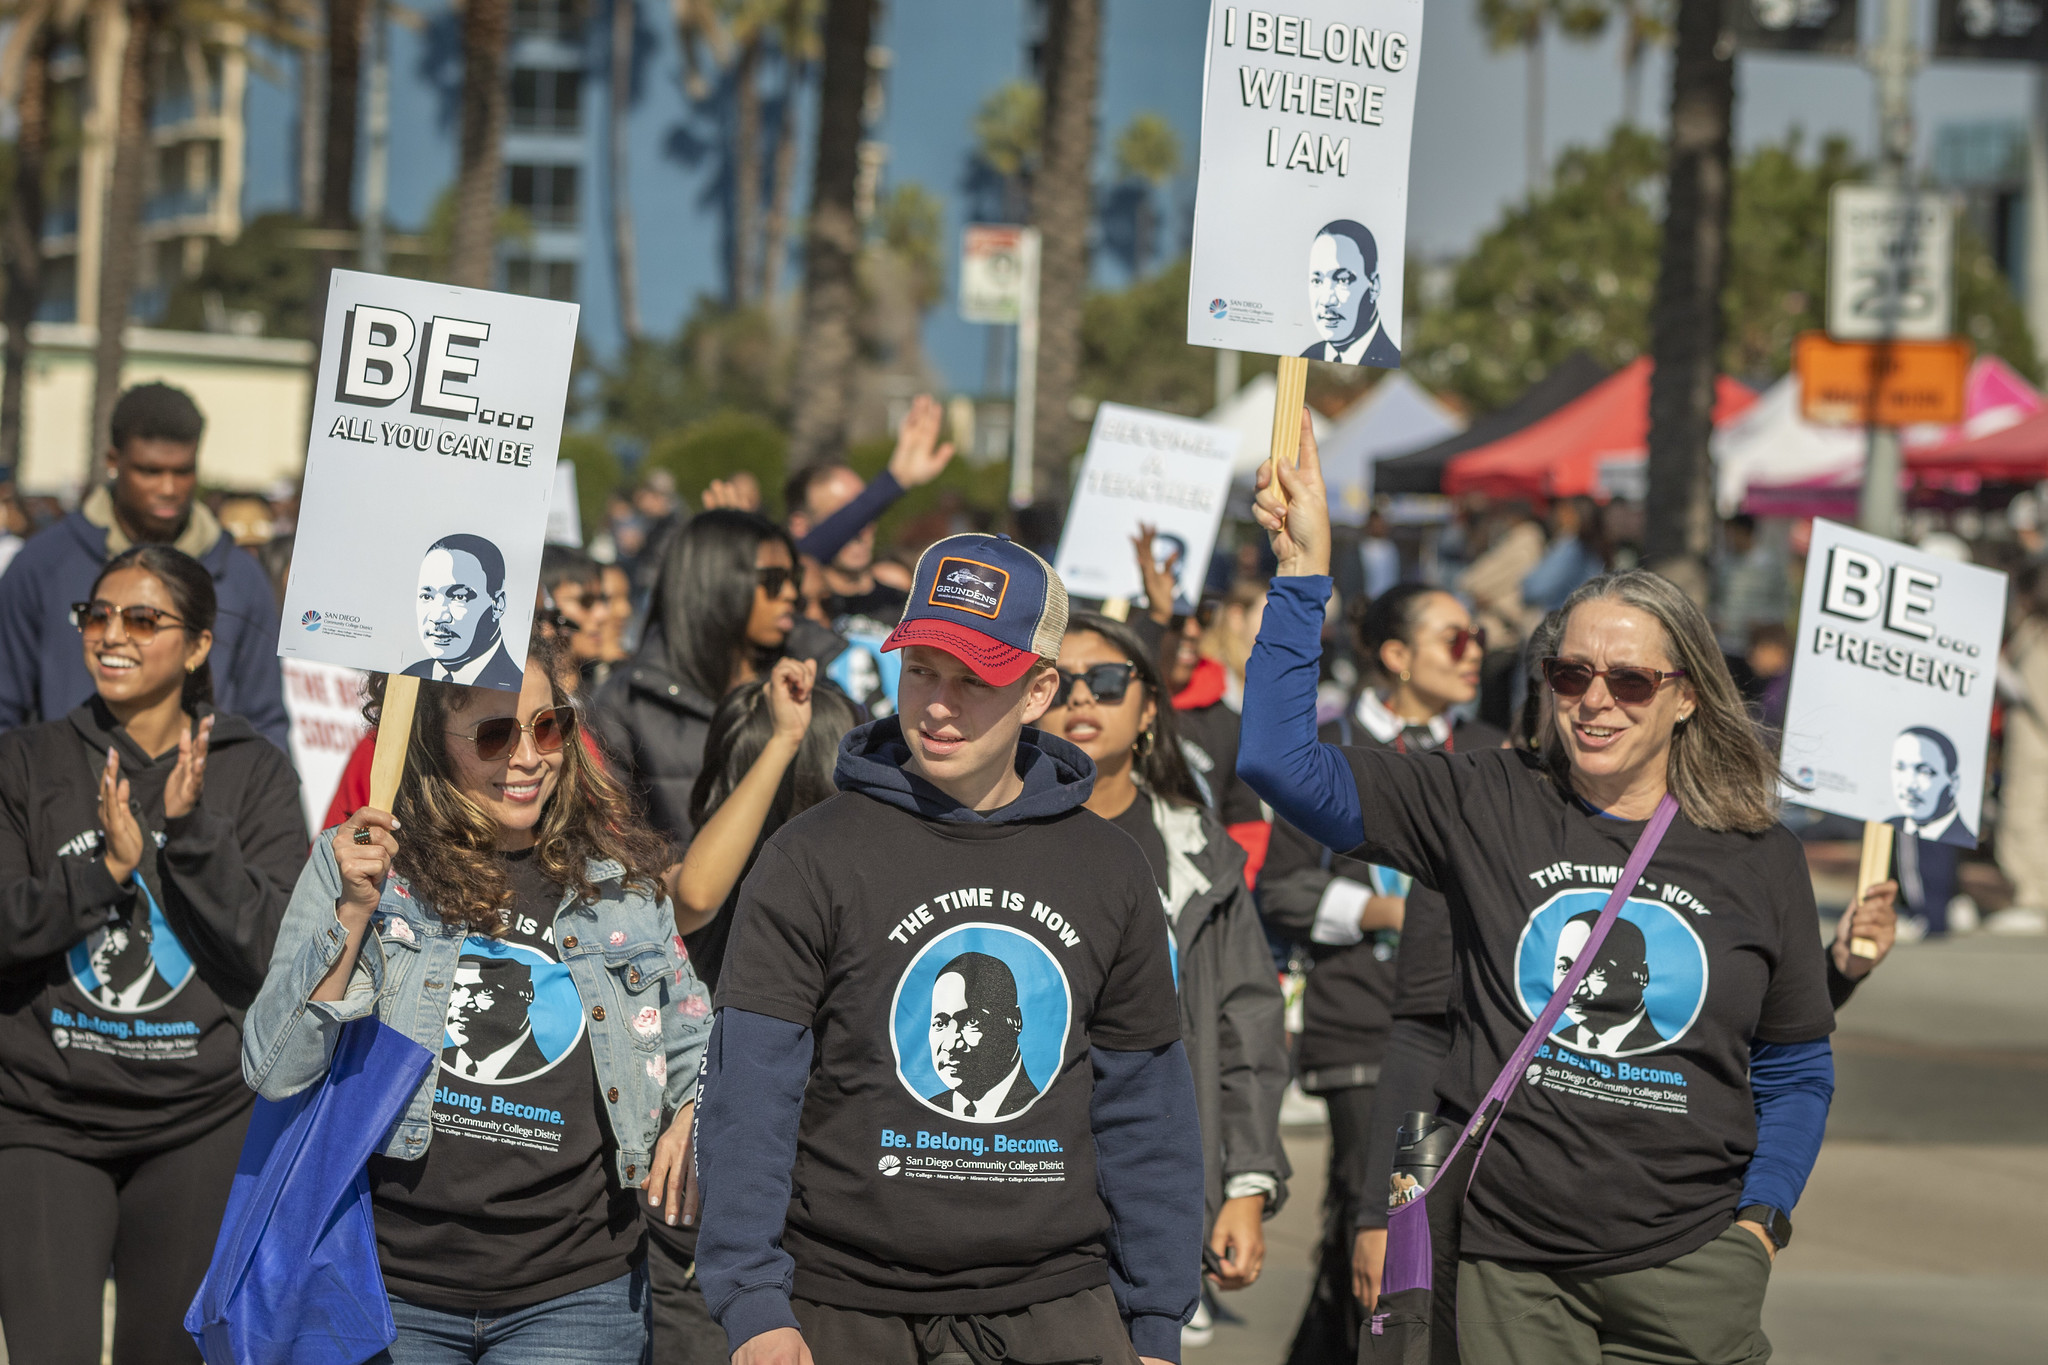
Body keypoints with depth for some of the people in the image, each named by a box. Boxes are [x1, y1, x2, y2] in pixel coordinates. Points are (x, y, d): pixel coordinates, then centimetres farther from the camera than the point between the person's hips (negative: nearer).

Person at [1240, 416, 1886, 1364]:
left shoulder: (1759, 860, 4)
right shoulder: (1488, 812, 2)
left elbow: (1796, 1072, 14)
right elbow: (1280, 761, -5)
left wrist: (1762, 1217, 2)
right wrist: (1304, 571, -8)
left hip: (1687, 1273, 1)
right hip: (1509, 1267, 0)